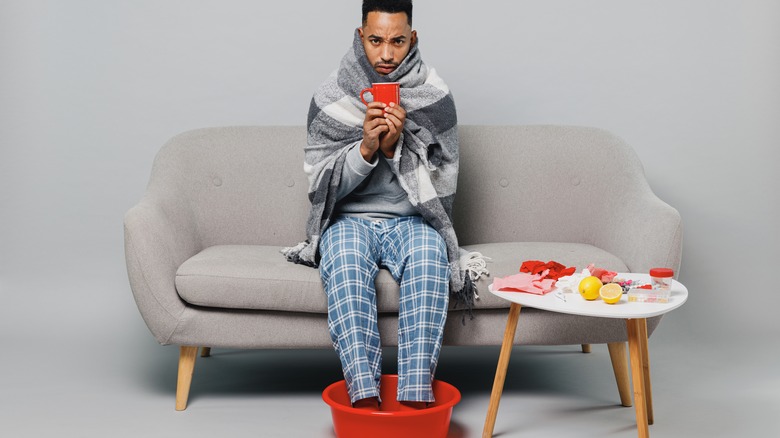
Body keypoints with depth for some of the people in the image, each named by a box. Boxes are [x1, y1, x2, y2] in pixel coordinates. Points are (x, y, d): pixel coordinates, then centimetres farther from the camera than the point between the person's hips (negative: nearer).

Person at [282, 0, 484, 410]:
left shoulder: (435, 97, -2)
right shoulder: (330, 98, -2)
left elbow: (441, 184, -3)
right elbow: (323, 185, -5)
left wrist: (396, 148, -19)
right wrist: (365, 148, -22)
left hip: (412, 220, 0)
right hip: (349, 219, 0)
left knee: (428, 257, -35)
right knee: (346, 263, -35)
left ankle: (416, 395, -41)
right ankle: (364, 396, -42)